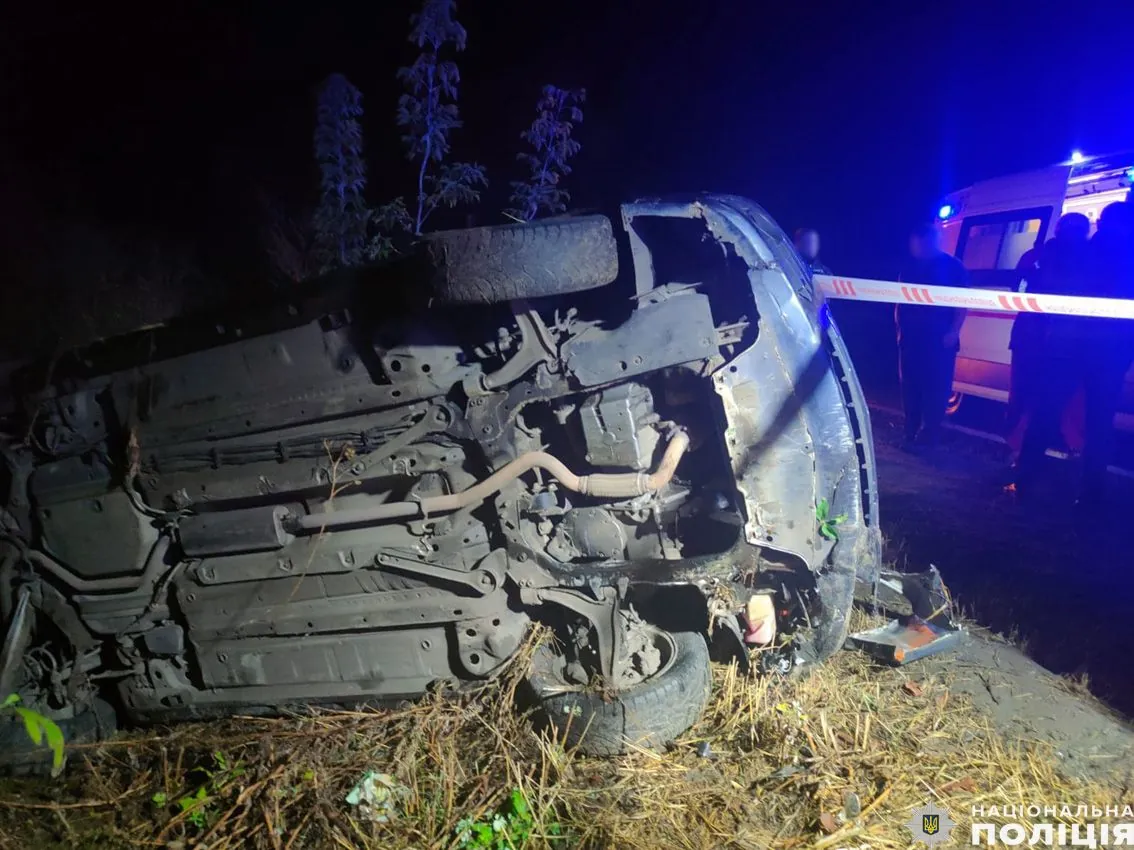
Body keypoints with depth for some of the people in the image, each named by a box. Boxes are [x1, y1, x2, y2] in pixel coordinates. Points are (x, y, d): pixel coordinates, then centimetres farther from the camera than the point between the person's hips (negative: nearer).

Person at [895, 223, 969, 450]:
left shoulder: (953, 266, 1)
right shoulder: (910, 266, 13)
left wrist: (953, 331, -11)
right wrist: (899, 325, 6)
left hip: (941, 338, -4)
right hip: (911, 336, 4)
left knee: (937, 386, -3)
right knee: (910, 386, 6)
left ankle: (929, 433, 2)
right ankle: (911, 432, 13)